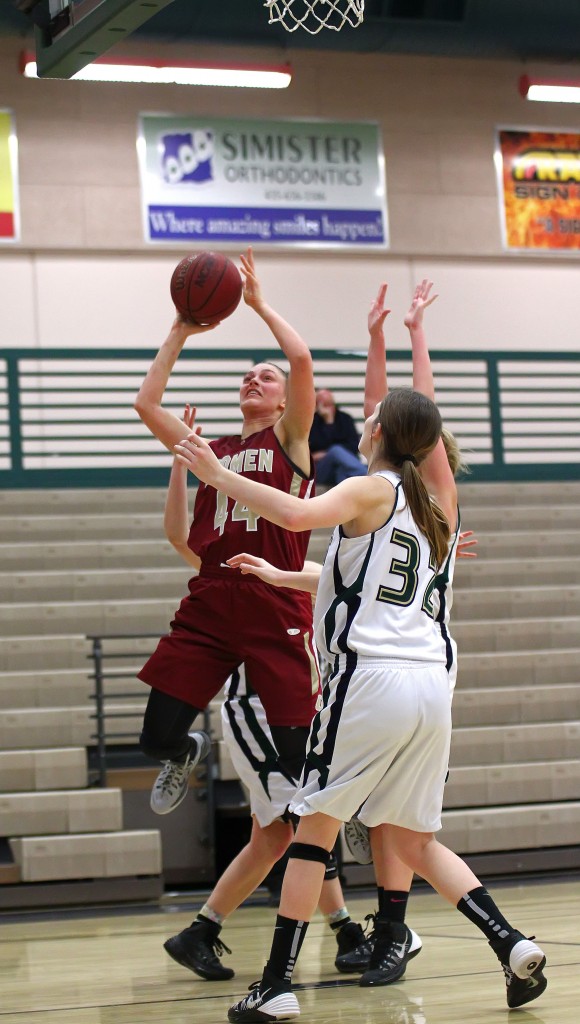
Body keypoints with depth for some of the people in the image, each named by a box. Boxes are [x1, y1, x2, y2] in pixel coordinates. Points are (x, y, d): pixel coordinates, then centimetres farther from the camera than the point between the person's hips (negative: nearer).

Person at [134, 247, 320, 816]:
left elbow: (302, 359, -7)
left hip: (276, 606, -4)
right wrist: (180, 332, 14)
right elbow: (146, 403, 12)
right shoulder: (212, 450, 19)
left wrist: (260, 304, 4)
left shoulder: (290, 439, 8)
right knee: (158, 736, 0)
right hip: (209, 604, 4)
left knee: (299, 754, -3)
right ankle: (186, 754, 36)